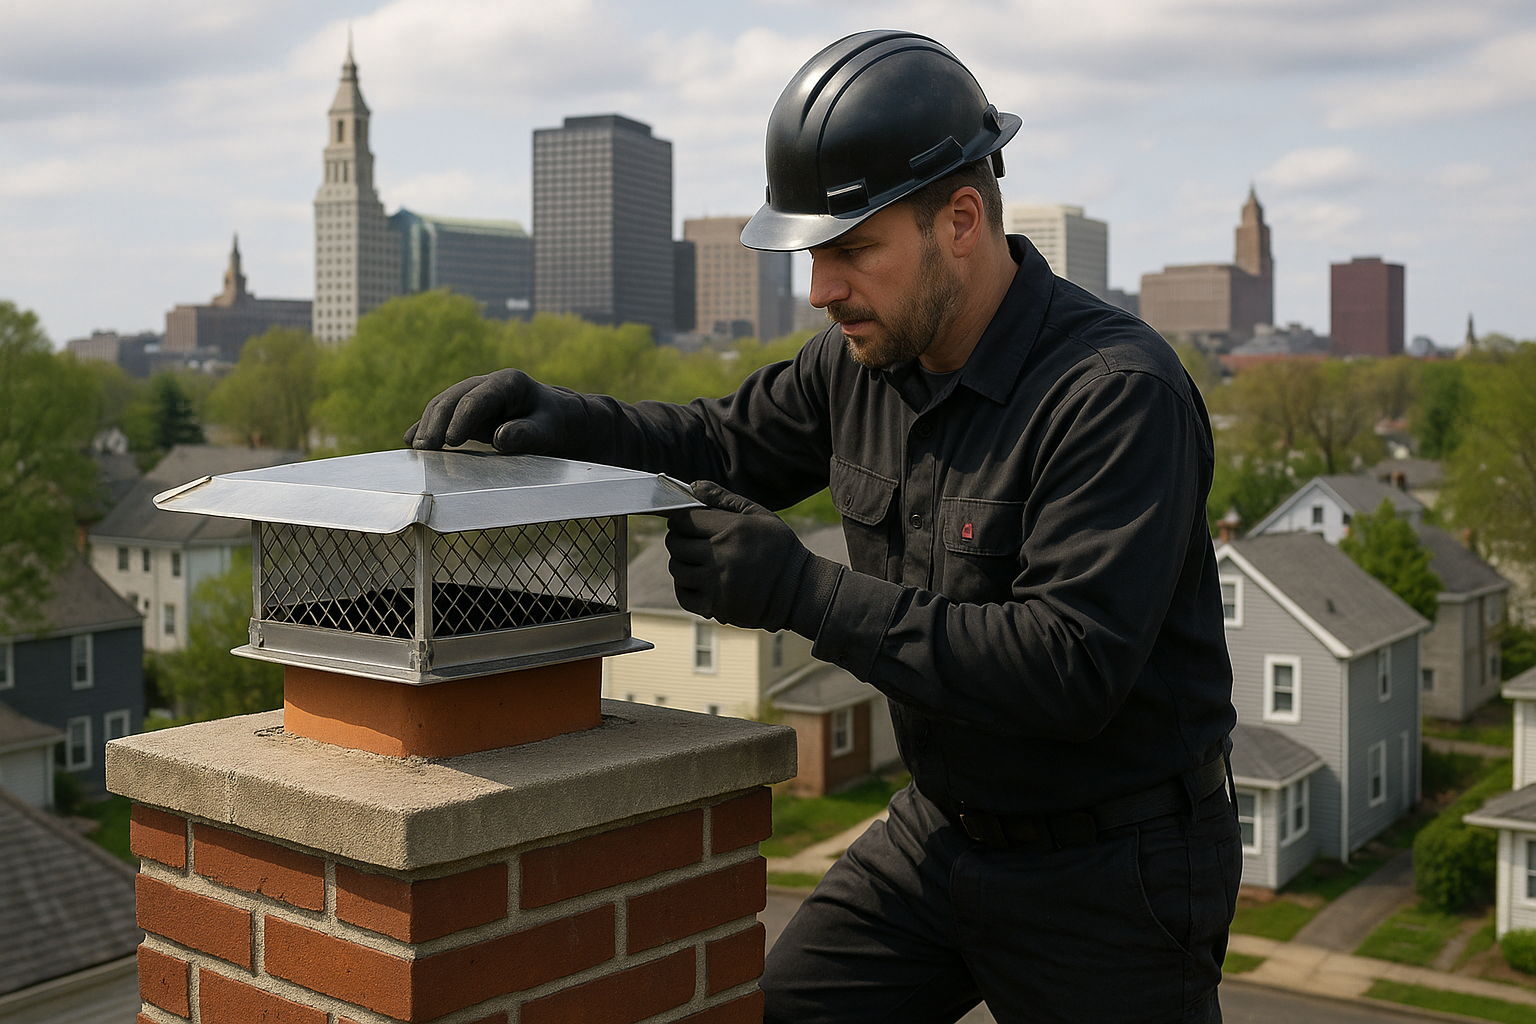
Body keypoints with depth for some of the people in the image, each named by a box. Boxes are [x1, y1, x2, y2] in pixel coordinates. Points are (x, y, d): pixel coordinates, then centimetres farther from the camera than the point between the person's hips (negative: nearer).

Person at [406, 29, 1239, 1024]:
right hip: (939, 827, 6)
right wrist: (563, 419, -8)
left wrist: (806, 590, -31)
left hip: (1110, 866, -6)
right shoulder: (867, 357, -2)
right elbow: (725, 442, 12)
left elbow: (1073, 669, -31)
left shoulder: (1118, 392, -25)